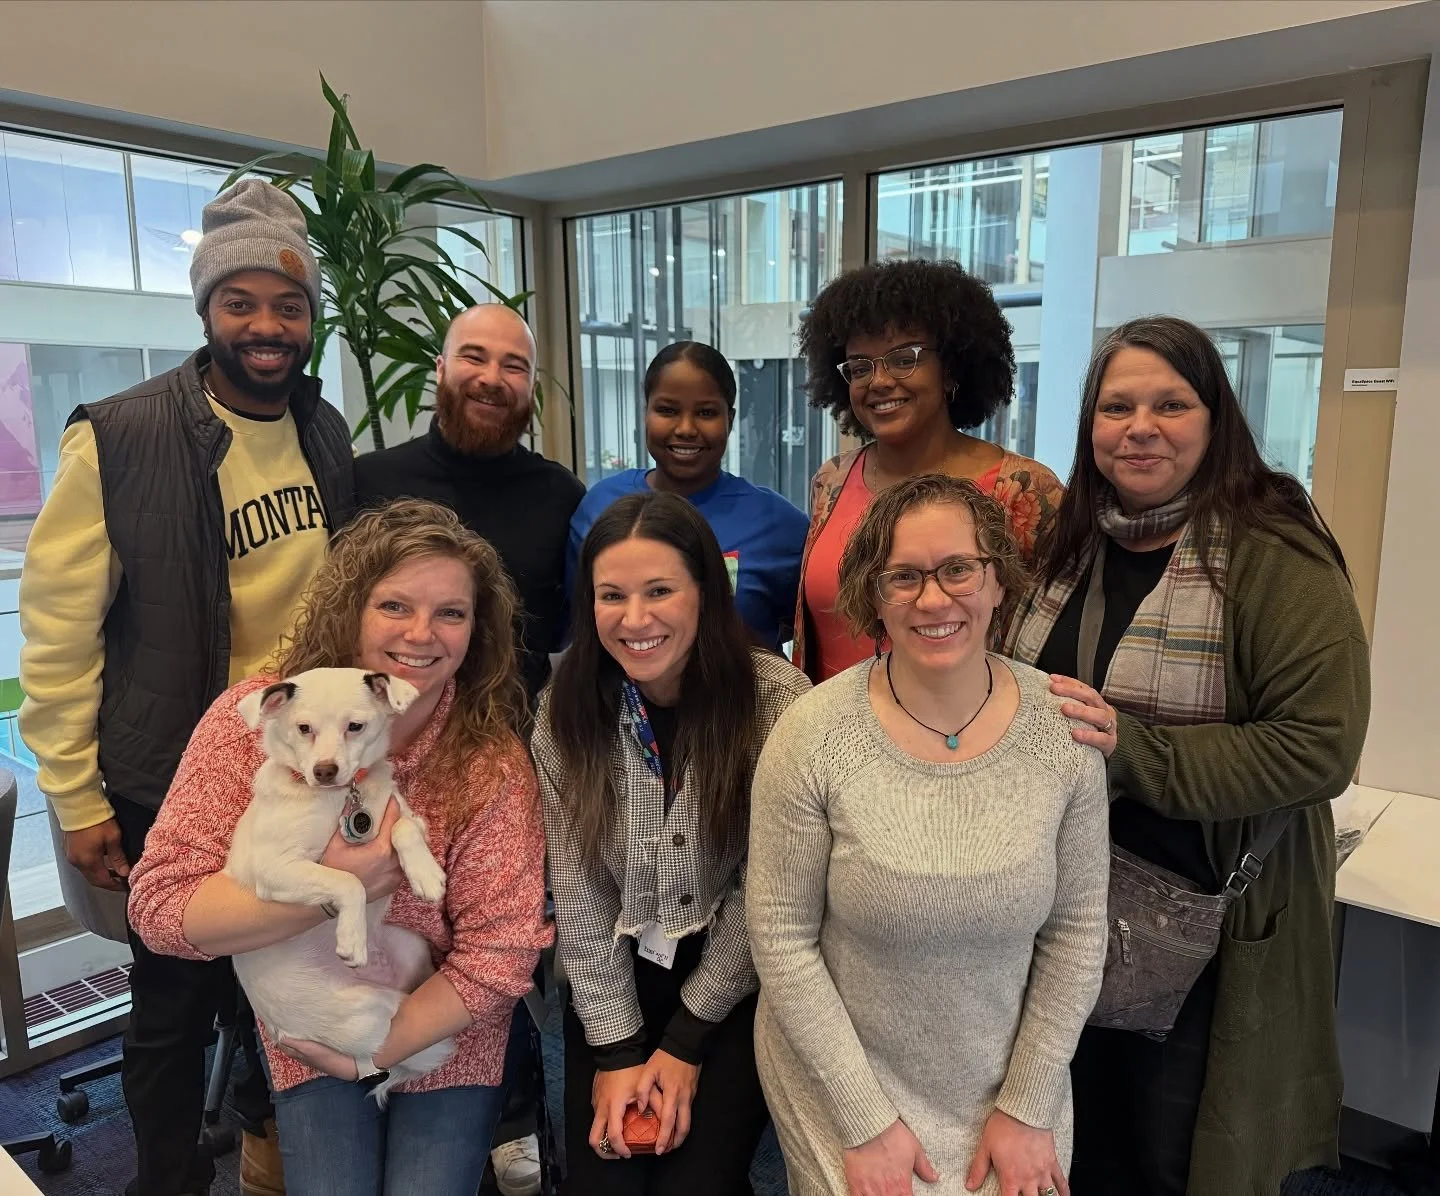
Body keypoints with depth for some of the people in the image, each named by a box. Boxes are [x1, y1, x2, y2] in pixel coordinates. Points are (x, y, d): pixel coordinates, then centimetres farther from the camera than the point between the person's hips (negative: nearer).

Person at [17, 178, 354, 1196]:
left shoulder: (328, 434, 2)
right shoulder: (117, 440, -14)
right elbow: (59, 627, -10)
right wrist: (76, 799, -8)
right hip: (178, 785, -4)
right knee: (176, 1005, 12)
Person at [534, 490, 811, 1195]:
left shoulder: (776, 699, -18)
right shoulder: (567, 710, -9)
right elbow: (577, 890, -6)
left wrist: (685, 1039, -10)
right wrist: (616, 1047, -9)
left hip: (738, 985, -2)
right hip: (615, 983, 2)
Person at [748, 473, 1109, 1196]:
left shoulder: (1061, 729, -12)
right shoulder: (813, 736, -20)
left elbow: (1077, 930, -3)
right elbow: (782, 938, -13)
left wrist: (1027, 1108, -3)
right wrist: (865, 1123, -12)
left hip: (1008, 1082, 2)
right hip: (841, 1078, -2)